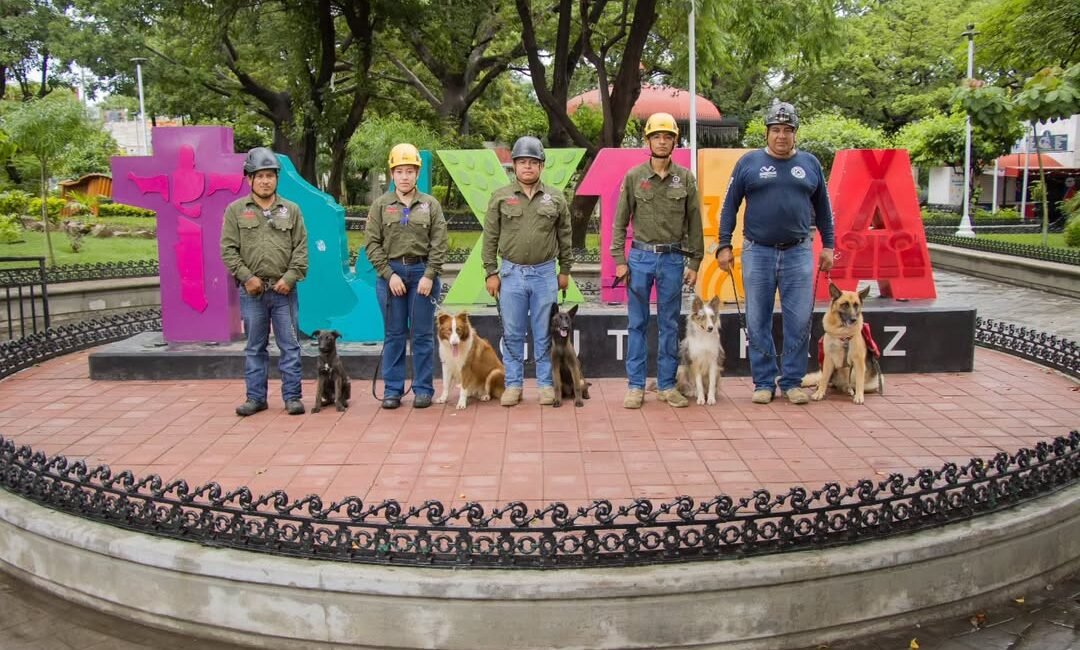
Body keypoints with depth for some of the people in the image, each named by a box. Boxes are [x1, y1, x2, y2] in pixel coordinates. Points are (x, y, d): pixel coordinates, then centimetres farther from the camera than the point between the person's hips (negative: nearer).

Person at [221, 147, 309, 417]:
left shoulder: (291, 210, 7)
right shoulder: (235, 210, 5)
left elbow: (301, 248, 3)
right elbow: (228, 249, 1)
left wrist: (290, 277, -9)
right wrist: (247, 277, -9)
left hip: (284, 290, 0)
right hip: (252, 291, 0)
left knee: (290, 345, 2)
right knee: (255, 347, 9)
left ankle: (292, 396, 10)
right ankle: (255, 397, 18)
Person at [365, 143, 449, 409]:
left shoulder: (430, 204, 5)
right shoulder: (381, 205, 5)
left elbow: (440, 244, 0)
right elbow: (373, 243, 1)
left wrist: (429, 276, -10)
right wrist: (389, 275, -8)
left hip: (422, 273, 0)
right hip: (390, 272, 1)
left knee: (423, 334, 3)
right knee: (394, 334, 6)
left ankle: (423, 389, 12)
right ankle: (393, 390, 13)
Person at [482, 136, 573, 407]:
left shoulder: (555, 198, 4)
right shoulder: (500, 197, 1)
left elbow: (564, 237, 9)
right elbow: (490, 238, 2)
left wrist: (565, 270, 8)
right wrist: (491, 273, -2)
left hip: (545, 274, 0)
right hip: (511, 273, 0)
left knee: (544, 334, 6)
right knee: (512, 334, 6)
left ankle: (546, 384, 16)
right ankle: (513, 384, 17)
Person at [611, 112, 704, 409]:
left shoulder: (685, 178, 3)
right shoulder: (634, 176, 1)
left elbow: (694, 223, 6)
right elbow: (620, 221, 3)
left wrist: (694, 263, 2)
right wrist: (619, 260, -3)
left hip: (673, 259, 1)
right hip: (640, 256, -1)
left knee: (669, 325, 7)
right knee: (637, 323, 5)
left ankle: (667, 385, 16)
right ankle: (635, 386, 12)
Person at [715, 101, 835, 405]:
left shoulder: (810, 163, 9)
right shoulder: (748, 163, 4)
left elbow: (822, 208, 15)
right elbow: (729, 207, 5)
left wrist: (828, 245, 10)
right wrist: (724, 245, -1)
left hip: (799, 253, 1)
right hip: (757, 252, -1)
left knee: (799, 321, 1)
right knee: (758, 322, 3)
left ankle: (792, 382, 13)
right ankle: (764, 382, 14)